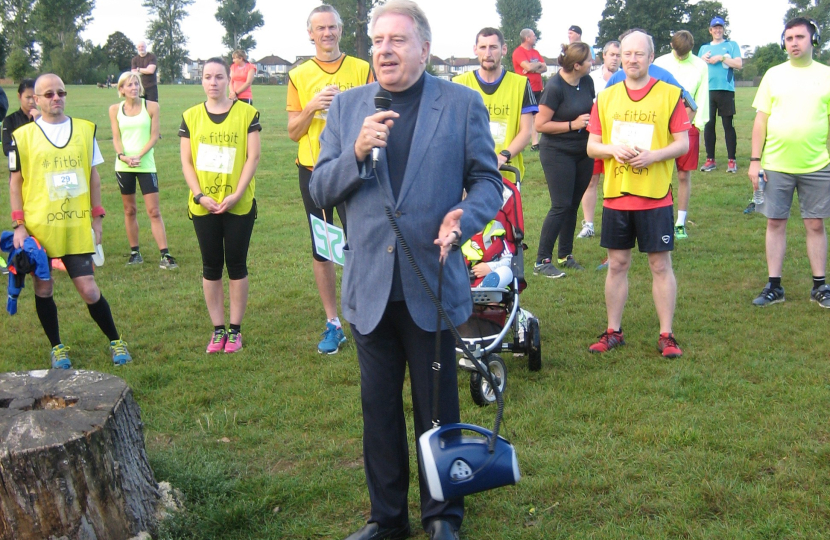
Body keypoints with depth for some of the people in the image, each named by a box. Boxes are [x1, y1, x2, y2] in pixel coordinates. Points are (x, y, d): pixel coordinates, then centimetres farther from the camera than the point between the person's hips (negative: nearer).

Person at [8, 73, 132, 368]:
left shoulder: (85, 130, 6)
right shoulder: (22, 136, 0)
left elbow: (93, 176, 10)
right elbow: (15, 182, 3)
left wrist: (97, 218, 7)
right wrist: (19, 225, -4)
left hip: (76, 226, 0)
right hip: (38, 228, 0)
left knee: (88, 289, -2)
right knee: (43, 289, 8)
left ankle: (115, 341, 17)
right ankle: (57, 347, 26)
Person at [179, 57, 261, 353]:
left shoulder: (247, 113, 0)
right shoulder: (191, 116, 7)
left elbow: (253, 157, -4)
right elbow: (186, 161, 5)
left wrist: (236, 194, -13)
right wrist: (199, 195, -8)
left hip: (239, 204, -2)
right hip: (203, 205, 2)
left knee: (236, 265, 3)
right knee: (211, 266, 7)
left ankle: (235, 329, 13)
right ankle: (218, 329, 16)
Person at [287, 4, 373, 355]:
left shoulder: (362, 70, 4)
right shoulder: (299, 76, 7)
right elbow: (293, 132, 6)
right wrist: (312, 107, -12)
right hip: (313, 171, 2)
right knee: (321, 250, 7)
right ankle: (333, 324, 18)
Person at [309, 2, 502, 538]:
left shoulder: (463, 103, -2)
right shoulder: (347, 106, 5)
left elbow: (488, 180, 0)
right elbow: (321, 191, 3)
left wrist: (463, 217, -21)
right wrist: (357, 153, -17)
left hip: (432, 286, -2)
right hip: (370, 287, 3)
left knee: (437, 408, 11)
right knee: (379, 408, 15)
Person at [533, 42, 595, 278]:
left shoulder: (587, 82, 4)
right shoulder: (555, 87, -17)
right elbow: (540, 125, -17)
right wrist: (573, 125, -20)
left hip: (583, 152, 7)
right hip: (557, 153, -7)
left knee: (573, 205, 11)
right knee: (561, 206, -8)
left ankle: (565, 256, 24)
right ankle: (542, 261, -1)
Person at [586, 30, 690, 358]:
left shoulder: (669, 95, 0)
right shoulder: (606, 98, 9)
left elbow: (683, 143, -2)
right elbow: (591, 146, 9)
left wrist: (653, 155, -19)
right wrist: (613, 149, -11)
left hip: (655, 196, -3)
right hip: (615, 195, 3)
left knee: (660, 265, 2)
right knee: (617, 264, 9)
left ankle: (666, 336, 10)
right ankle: (613, 332, 20)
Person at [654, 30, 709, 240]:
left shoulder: (700, 66, 4)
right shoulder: (660, 63, 3)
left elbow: (701, 100, 5)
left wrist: (697, 127, -1)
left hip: (688, 127, 0)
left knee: (684, 175, 3)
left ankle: (681, 223, 11)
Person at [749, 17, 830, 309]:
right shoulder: (774, 75, 5)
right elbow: (761, 119, 5)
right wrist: (755, 160, -1)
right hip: (776, 164, 1)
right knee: (775, 222, 5)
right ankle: (774, 286, 14)